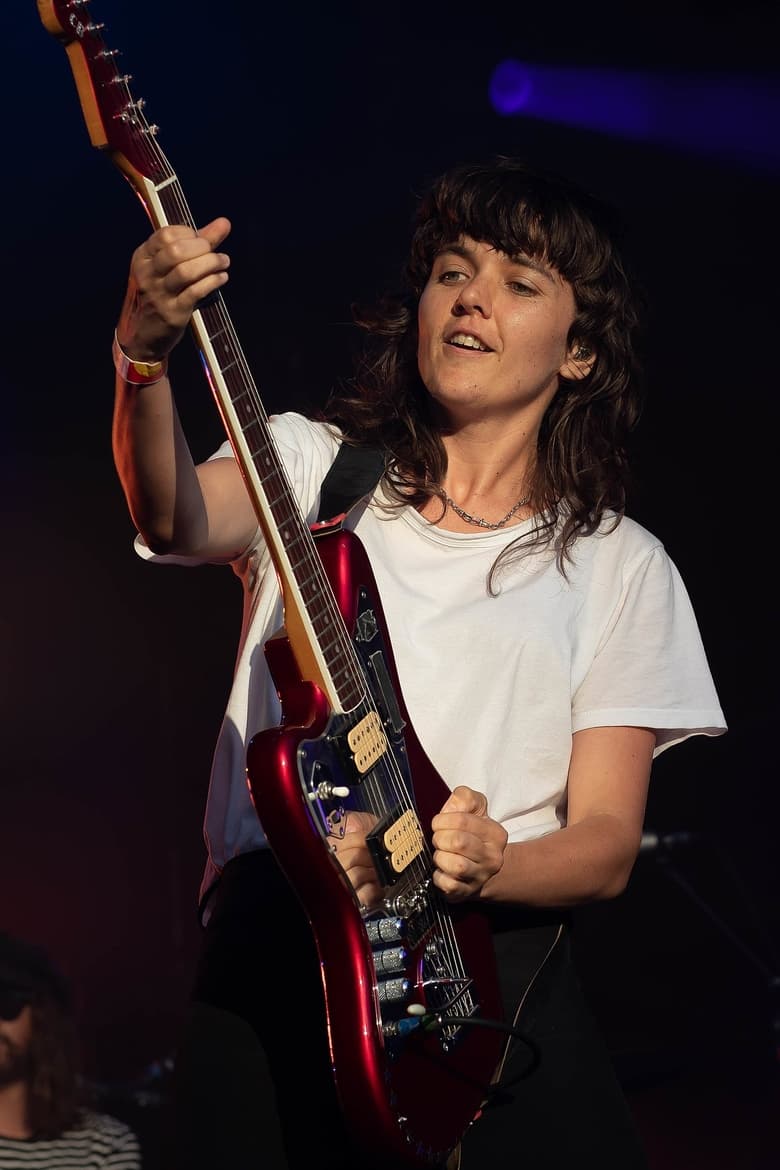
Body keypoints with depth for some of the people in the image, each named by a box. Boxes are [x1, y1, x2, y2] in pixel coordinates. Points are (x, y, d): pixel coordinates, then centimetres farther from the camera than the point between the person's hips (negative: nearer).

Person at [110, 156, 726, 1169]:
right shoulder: (313, 467, 12)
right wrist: (144, 361, -31)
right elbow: (176, 521, -11)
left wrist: (487, 866, -15)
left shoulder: (621, 568, 12)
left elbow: (607, 847, 7)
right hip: (272, 944, 0)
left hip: (496, 953, 0)